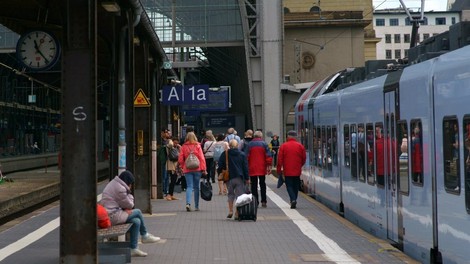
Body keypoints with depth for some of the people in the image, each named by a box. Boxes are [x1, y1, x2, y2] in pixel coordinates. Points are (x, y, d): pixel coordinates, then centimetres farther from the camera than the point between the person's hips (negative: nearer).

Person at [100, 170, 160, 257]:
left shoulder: (113, 184, 15)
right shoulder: (120, 189, -17)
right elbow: (130, 205, -8)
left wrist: (126, 209, 2)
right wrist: (129, 194, 5)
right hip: (113, 216, -10)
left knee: (136, 221, 5)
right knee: (138, 212, -4)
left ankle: (134, 249, 8)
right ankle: (145, 235, 11)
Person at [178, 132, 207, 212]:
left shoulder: (183, 147, -1)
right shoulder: (197, 146, -2)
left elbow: (180, 159, -1)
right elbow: (202, 158, -6)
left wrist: (183, 166, 15)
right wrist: (203, 169, -4)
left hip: (187, 170, 0)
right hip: (197, 169, 0)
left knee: (189, 186, 0)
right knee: (196, 187, 9)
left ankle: (188, 203, -21)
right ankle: (196, 206, 14)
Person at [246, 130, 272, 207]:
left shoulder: (250, 144, 0)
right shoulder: (264, 144, -2)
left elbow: (246, 157, 0)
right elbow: (268, 155, -7)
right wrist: (269, 165, -1)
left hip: (252, 168, 0)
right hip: (262, 168, 0)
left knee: (254, 185, 5)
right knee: (262, 184, 10)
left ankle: (255, 202, 1)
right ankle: (263, 201, 4)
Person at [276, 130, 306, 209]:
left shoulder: (283, 146, -5)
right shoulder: (300, 146, 1)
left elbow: (280, 159, -5)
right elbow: (304, 158, 6)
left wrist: (279, 169, 2)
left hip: (287, 171, -2)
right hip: (297, 171, 2)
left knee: (289, 186, 1)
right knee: (296, 186, 13)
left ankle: (293, 199, -18)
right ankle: (294, 200, 17)